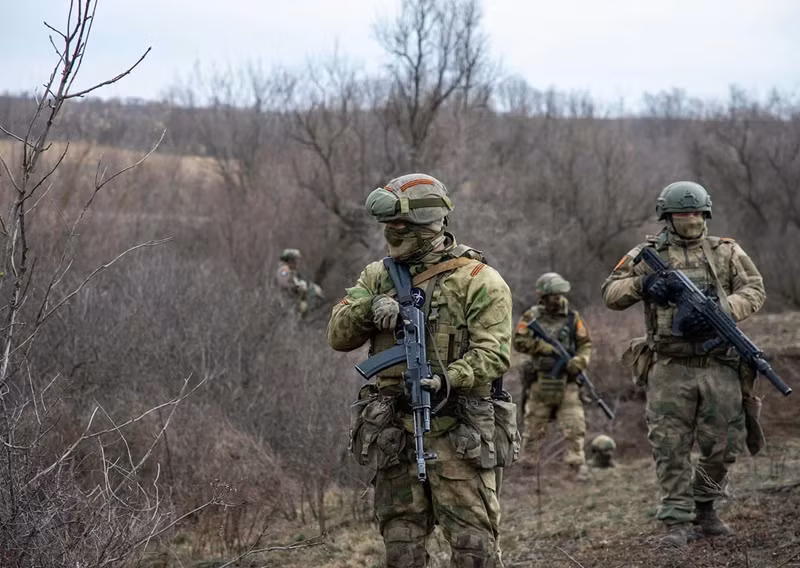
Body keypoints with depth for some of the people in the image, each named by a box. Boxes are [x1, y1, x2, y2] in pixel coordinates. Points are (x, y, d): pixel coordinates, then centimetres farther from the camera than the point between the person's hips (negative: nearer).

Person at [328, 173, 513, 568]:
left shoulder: (476, 279, -3)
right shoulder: (378, 276, 14)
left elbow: (492, 354, -11)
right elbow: (338, 336, 6)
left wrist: (449, 380, -28)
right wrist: (368, 307, -13)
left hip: (456, 432, -5)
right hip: (393, 432, 5)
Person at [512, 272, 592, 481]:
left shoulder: (573, 317, 5)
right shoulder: (532, 317, 1)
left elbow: (585, 344, 7)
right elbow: (519, 342, -7)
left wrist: (580, 360, -14)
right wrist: (548, 348, -15)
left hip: (567, 381, 1)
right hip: (540, 381, -1)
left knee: (574, 426, -8)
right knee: (535, 427, 7)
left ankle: (578, 465, -5)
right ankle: (528, 464, 19)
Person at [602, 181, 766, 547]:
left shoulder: (726, 252, 11)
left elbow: (754, 290, 4)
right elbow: (610, 294, 6)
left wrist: (721, 310, -15)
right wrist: (642, 283, -15)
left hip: (720, 367, 2)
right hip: (670, 368, -2)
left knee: (724, 445, 6)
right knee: (671, 448, -3)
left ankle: (704, 507, 27)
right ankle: (677, 521, 2)